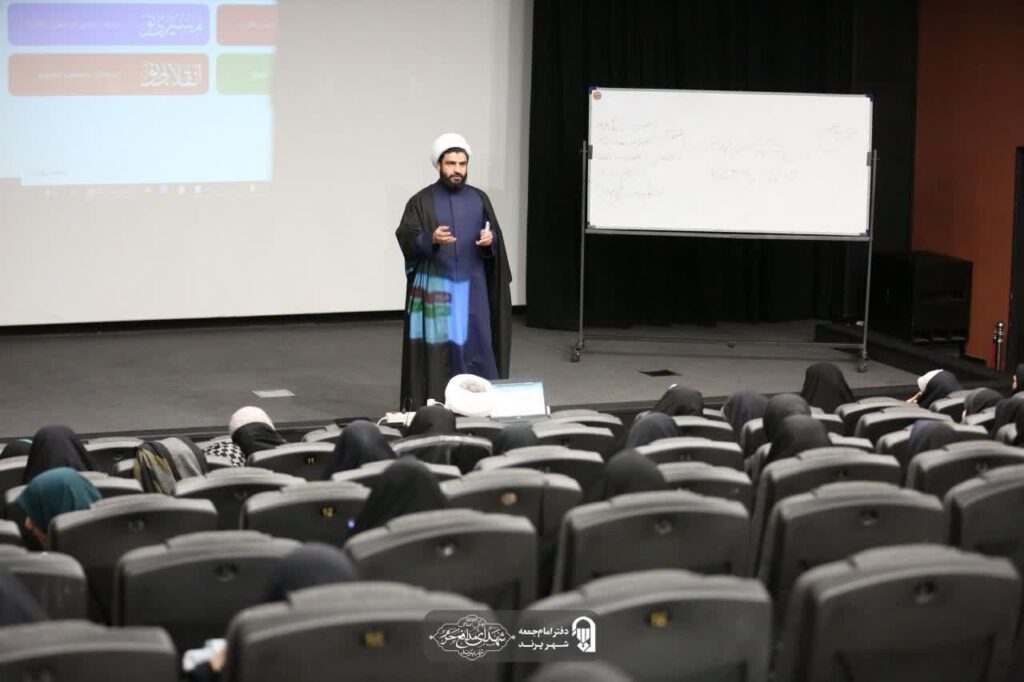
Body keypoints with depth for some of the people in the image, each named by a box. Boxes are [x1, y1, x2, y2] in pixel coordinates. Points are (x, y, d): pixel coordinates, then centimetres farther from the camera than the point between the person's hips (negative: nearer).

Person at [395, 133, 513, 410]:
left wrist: (490, 240, -14)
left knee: (475, 343, 1)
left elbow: (496, 237, 9)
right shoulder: (422, 201, -1)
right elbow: (405, 239, -7)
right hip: (434, 286, -3)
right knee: (435, 345, -5)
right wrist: (430, 239, -26)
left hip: (472, 286, 3)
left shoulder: (479, 199, 9)